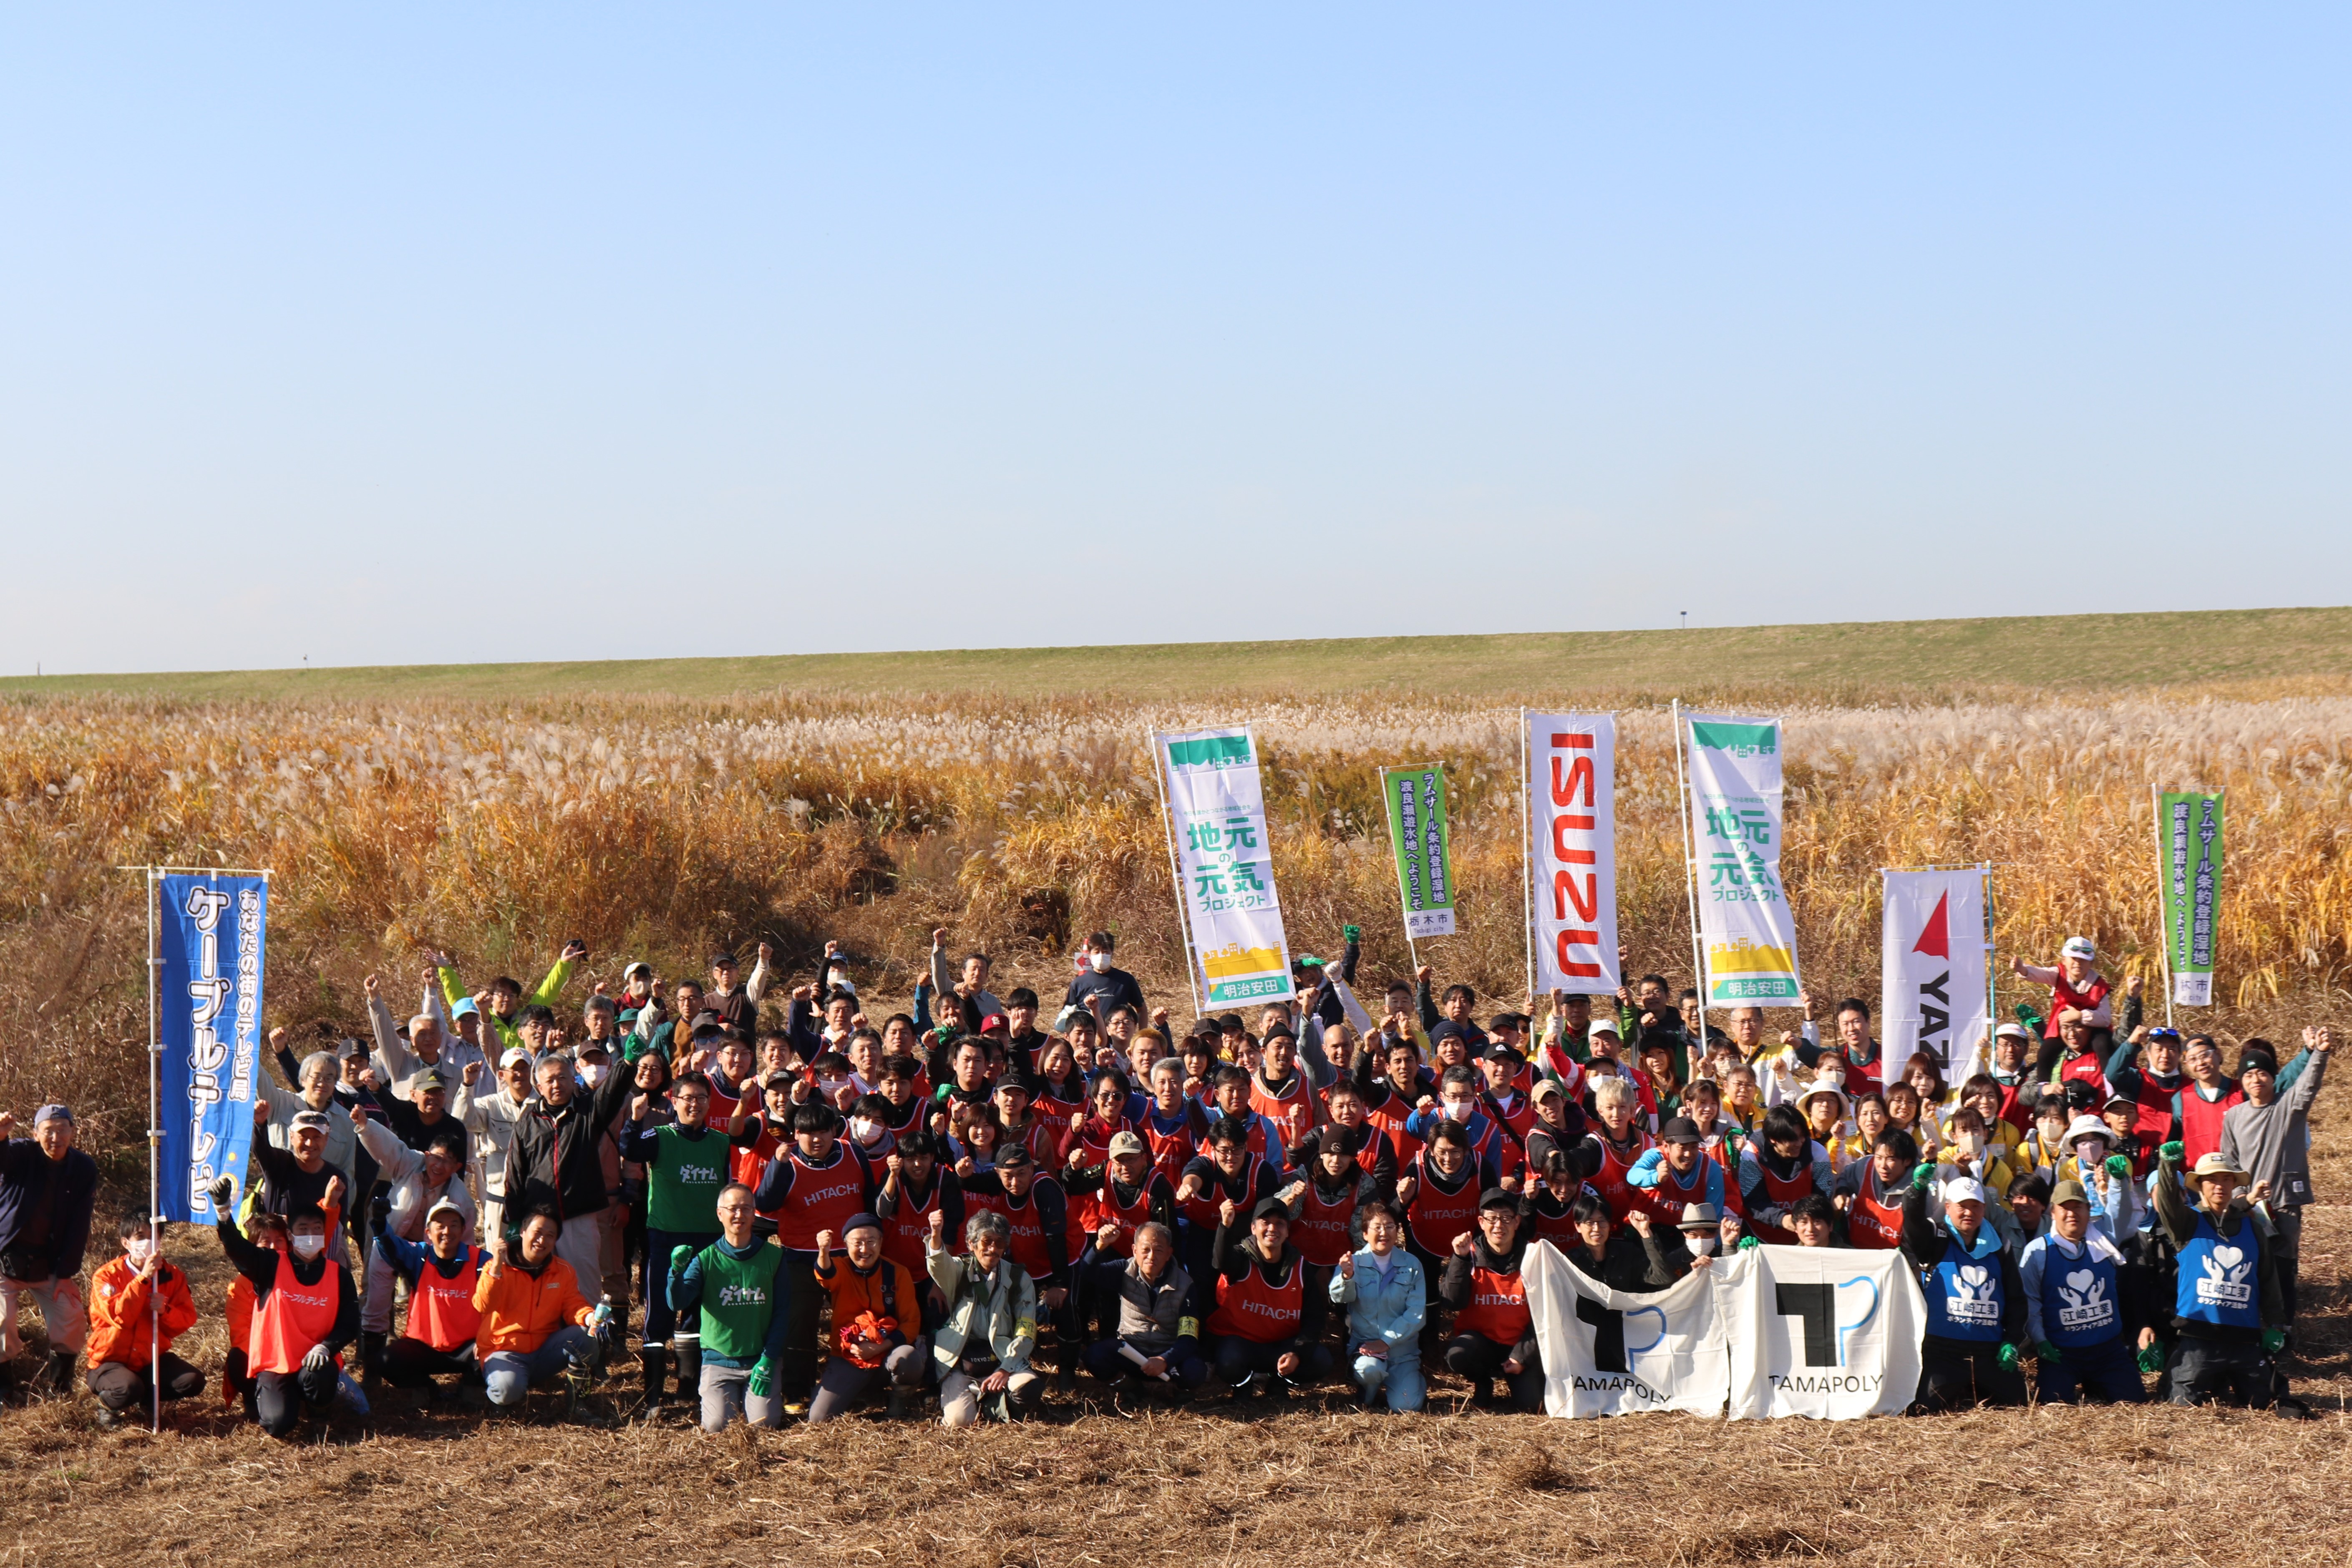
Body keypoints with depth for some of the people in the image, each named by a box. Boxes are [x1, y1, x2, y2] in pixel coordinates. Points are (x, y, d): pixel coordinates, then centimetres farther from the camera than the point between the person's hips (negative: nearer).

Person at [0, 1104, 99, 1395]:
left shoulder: (85, 1169, -5)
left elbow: (79, 1226, -4)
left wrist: (66, 1273, -8)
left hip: (48, 1263, 3)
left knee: (73, 1322, -6)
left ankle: (54, 1380, 16)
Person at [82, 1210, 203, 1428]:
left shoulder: (172, 1276, 0)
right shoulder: (107, 1276, -11)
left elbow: (188, 1318, -2)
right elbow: (119, 1316, -26)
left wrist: (165, 1310, -24)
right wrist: (144, 1278, -30)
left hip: (152, 1359, 5)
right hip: (111, 1360, -5)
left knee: (193, 1382, -20)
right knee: (128, 1389, -37)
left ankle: (144, 1400, 5)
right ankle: (107, 1404, 0)